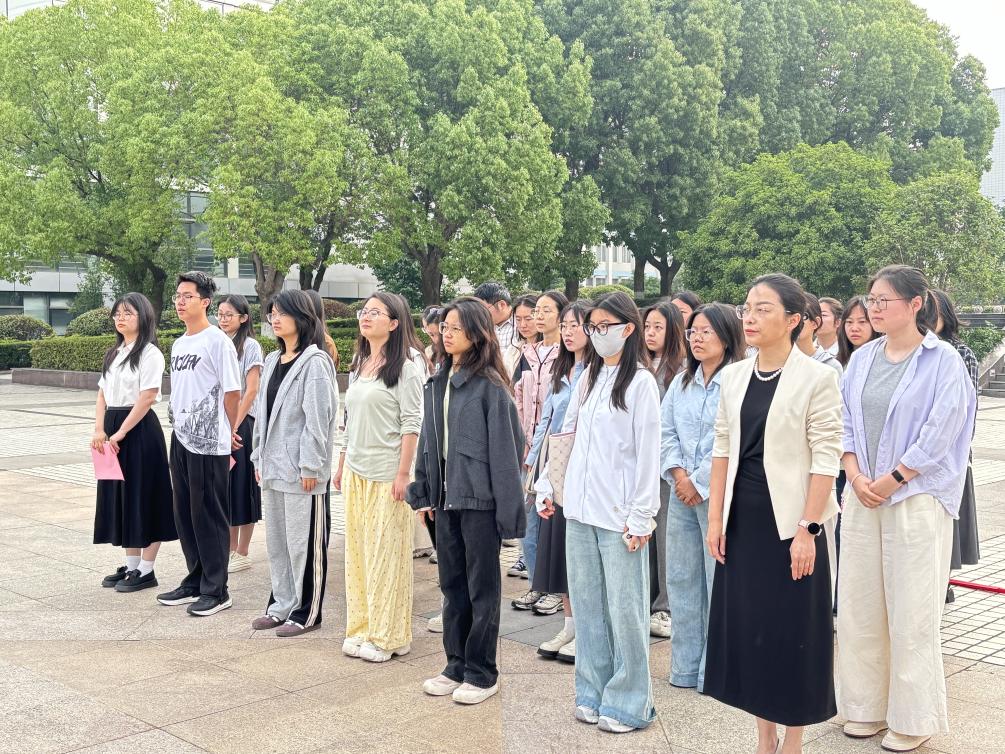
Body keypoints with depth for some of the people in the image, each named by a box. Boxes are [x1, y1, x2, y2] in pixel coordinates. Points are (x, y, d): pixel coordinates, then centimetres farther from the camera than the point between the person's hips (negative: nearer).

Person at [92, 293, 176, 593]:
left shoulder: (150, 353, -9)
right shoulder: (113, 354, 15)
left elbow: (147, 398, -16)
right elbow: (102, 394, 11)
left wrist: (121, 433, -17)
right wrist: (100, 430, -3)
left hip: (139, 430, -8)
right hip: (113, 429, 8)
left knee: (144, 498, -2)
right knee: (121, 498, 11)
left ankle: (146, 571, 6)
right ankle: (131, 565, 20)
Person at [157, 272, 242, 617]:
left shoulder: (218, 341, -11)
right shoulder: (178, 344, 13)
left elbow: (232, 391, -9)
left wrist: (228, 431, 0)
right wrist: (179, 421, 13)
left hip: (209, 443, -8)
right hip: (181, 438, 8)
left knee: (209, 516, -1)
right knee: (185, 514, 13)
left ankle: (216, 590, 8)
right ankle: (195, 581, 25)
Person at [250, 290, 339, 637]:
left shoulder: (315, 362, -11)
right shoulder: (272, 361, 15)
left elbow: (317, 417, -15)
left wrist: (310, 466, -17)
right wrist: (259, 458, 15)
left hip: (301, 469, -8)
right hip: (273, 466, 8)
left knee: (304, 542, 1)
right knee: (276, 539, 14)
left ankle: (306, 612, 11)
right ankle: (281, 604, 26)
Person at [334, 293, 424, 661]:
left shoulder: (404, 369, -8)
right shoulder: (357, 367, 15)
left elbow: (411, 423, -12)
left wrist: (403, 473, -17)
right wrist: (342, 465, 17)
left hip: (386, 474, -7)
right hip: (355, 472, 7)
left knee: (386, 553, -1)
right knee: (357, 551, 10)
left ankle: (387, 635, 8)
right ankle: (361, 629, 20)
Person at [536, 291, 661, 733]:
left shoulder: (640, 382, -7)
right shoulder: (589, 377, 12)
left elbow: (648, 453, -10)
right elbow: (566, 434, 17)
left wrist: (640, 516, -12)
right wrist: (547, 486, 14)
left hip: (619, 514, -6)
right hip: (580, 507, 6)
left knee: (624, 609, 0)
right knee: (587, 604, 11)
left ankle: (628, 702, 12)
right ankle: (593, 692, 22)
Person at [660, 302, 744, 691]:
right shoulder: (681, 382, 12)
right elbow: (666, 432, 11)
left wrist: (699, 482, -11)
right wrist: (678, 472, -4)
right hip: (682, 494, 7)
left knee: (719, 582, 0)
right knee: (681, 579, 11)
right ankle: (685, 667, 22)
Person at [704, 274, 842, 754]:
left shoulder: (816, 377, -9)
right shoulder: (733, 376, 6)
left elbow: (826, 459, -12)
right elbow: (722, 450, 8)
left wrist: (808, 529, -16)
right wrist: (714, 519, 4)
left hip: (789, 522, -5)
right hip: (742, 520, 5)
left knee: (793, 629, 4)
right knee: (746, 625, 10)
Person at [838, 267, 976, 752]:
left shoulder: (943, 361, -7)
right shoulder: (862, 359, 8)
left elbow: (939, 434, -12)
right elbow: (845, 422, 9)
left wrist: (890, 481, -12)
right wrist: (856, 477, -4)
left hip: (916, 499, -5)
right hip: (862, 498, 5)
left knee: (911, 612, 0)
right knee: (859, 605, 9)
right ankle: (868, 706, 23)